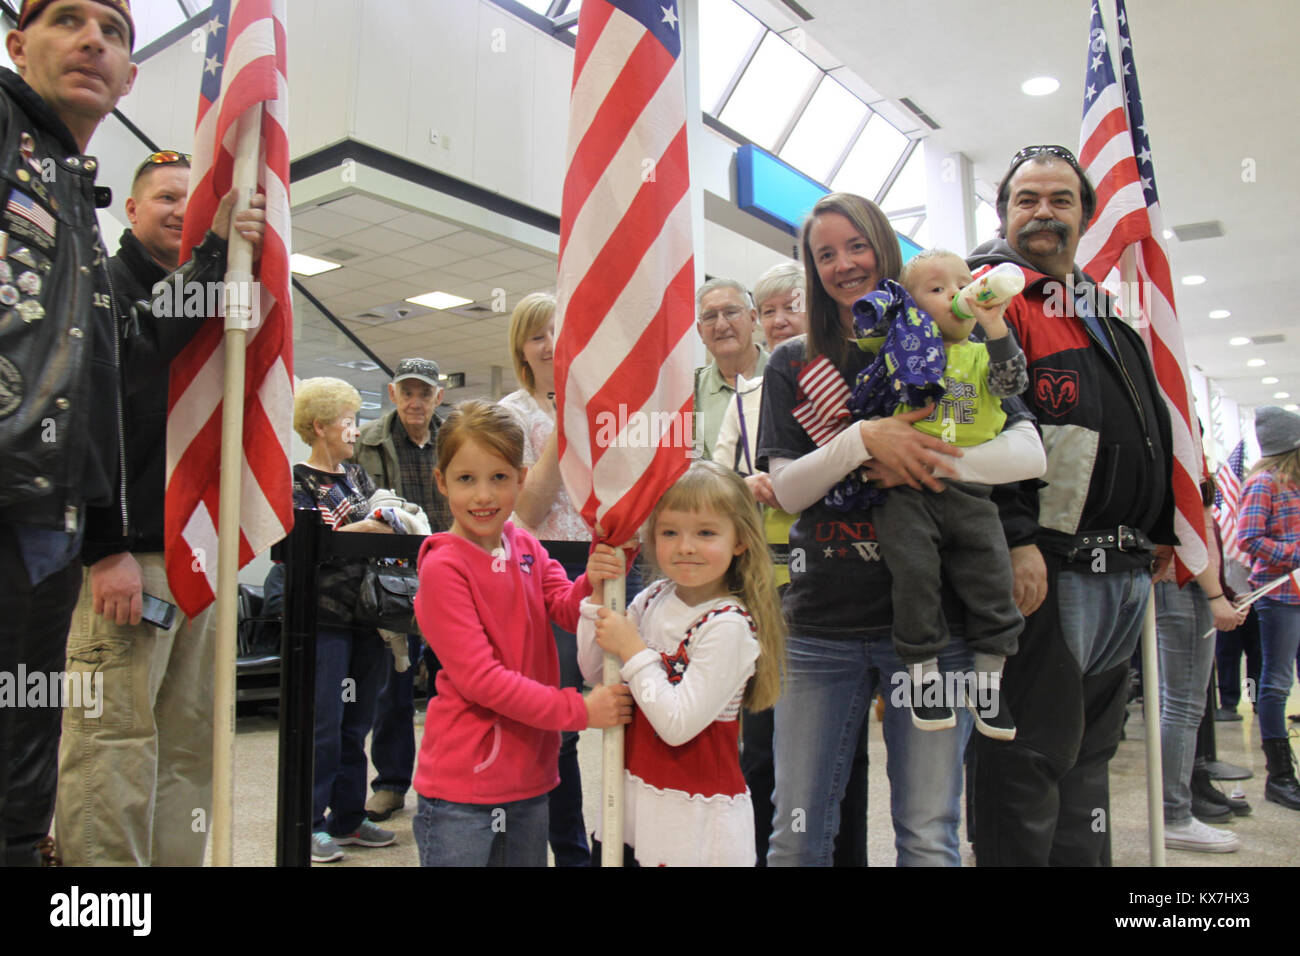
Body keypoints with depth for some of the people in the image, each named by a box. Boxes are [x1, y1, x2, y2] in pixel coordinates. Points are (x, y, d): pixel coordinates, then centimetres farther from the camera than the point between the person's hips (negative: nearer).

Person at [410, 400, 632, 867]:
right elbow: (478, 677, -20)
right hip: (461, 788, -6)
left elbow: (569, 610, -5)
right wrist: (577, 709, -22)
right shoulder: (443, 567, -15)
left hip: (530, 777, 7)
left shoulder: (526, 547, 7)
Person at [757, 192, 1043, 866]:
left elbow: (1027, 452, -4)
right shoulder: (792, 366, 10)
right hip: (821, 624, 1)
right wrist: (863, 440, -17)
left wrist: (912, 462, -16)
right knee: (796, 836, 8)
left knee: (929, 839, 3)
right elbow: (787, 490, 0)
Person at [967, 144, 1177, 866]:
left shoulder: (1104, 315, 22)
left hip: (1127, 574, 9)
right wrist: (1014, 536, -23)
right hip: (1048, 567, -9)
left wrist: (1159, 536, 21)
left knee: (1090, 751, 17)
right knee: (1031, 755, -2)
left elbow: (1151, 436, 26)